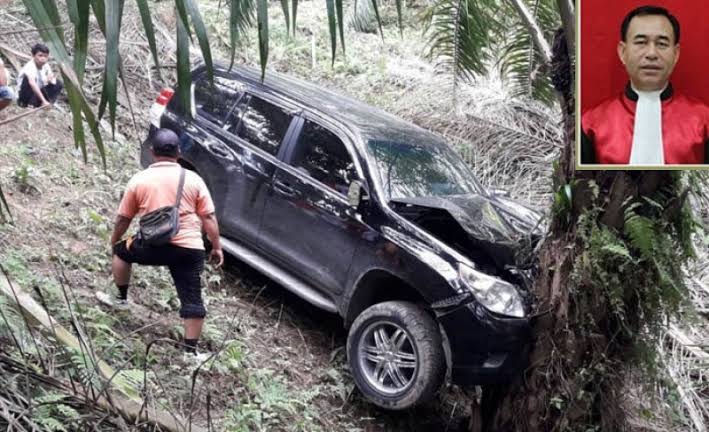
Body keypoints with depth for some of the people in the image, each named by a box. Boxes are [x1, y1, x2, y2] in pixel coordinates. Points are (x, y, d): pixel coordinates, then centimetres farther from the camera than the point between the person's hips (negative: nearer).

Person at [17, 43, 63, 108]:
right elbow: (32, 83, -43)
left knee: (58, 84, -4)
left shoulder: (46, 66, -4)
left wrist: (51, 79, -23)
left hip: (39, 93, 6)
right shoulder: (29, 67, -26)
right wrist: (43, 100, -51)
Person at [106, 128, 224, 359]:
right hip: (189, 249, 0)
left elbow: (123, 218, 12)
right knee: (192, 299, 5)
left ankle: (122, 297, 39)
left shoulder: (139, 179, 5)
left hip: (153, 246, 0)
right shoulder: (193, 179, 4)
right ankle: (191, 349, 3)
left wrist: (114, 241, 29)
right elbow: (208, 217, 2)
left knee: (122, 251, 30)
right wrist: (216, 247, 10)